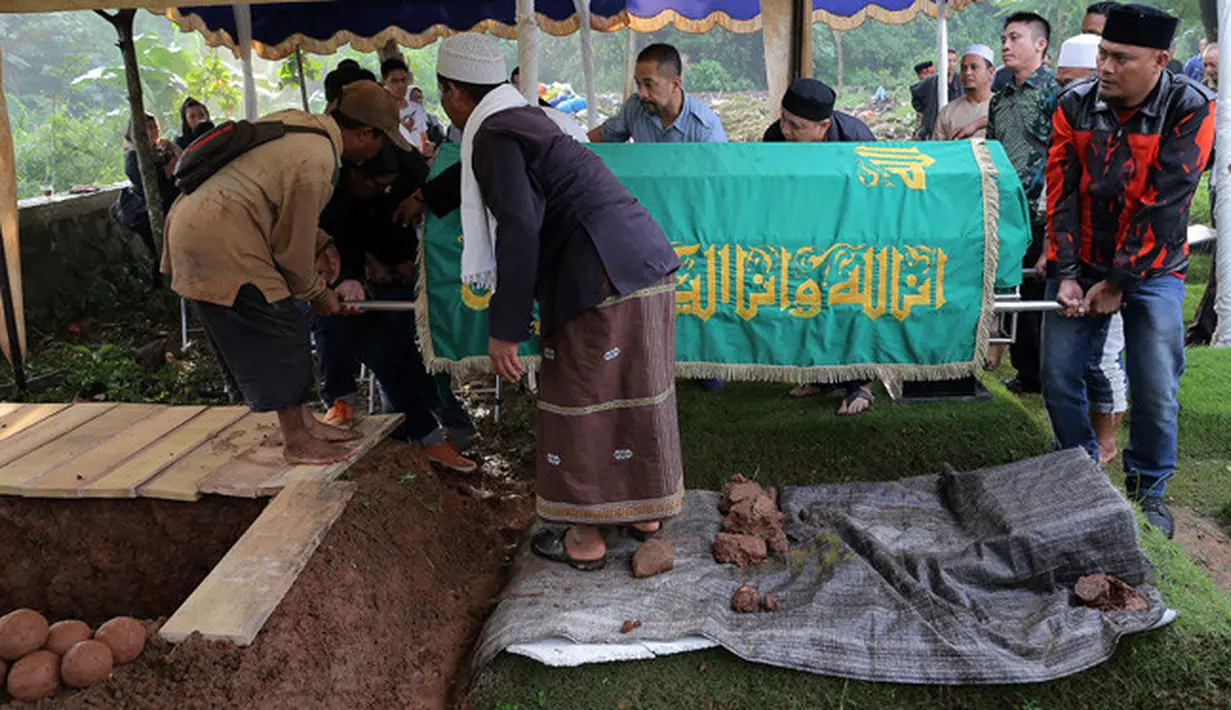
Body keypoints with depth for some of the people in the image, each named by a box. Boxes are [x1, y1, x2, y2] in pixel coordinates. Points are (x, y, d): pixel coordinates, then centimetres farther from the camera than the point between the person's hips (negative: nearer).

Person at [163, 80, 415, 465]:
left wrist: (324, 243, 15)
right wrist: (317, 293, 4)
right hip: (218, 242, -10)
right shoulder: (315, 162, -22)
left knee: (284, 331, 15)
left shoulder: (301, 122, 7)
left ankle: (302, 420, 25)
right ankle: (297, 442, 8)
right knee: (278, 335, -3)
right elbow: (293, 246, -12)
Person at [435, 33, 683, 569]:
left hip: (601, 282, -9)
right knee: (636, 393, 19)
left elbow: (519, 231, -20)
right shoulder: (524, 118, 22)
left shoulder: (494, 135, -8)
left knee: (578, 406, 4)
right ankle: (644, 509, 34)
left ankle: (584, 537, 16)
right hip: (646, 266, 9)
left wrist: (504, 329, -18)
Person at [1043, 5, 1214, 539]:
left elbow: (1165, 204, -17)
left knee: (1155, 390, -6)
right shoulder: (1074, 105, -4)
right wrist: (1066, 274, -10)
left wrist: (1118, 283, -17)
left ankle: (1149, 489, 19)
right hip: (1082, 263, 3)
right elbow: (1061, 193, -4)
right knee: (1058, 376, -1)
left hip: (1150, 269, -2)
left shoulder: (1190, 107, -13)